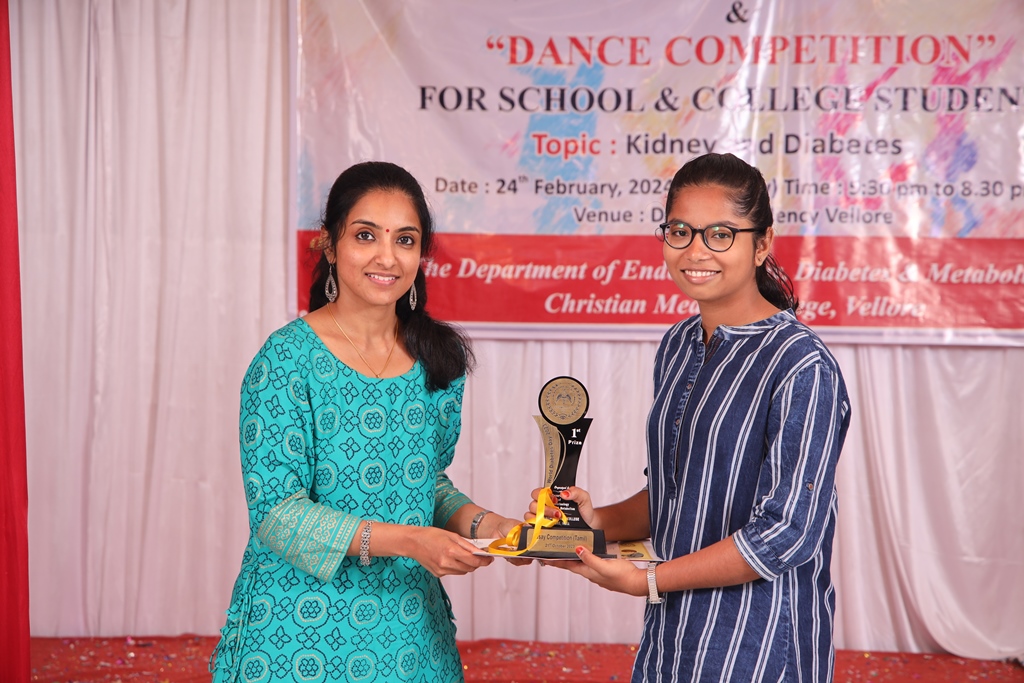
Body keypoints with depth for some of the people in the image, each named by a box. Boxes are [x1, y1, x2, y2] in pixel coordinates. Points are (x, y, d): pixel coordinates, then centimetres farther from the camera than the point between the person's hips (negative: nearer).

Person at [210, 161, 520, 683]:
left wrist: (478, 523, -7)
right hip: (302, 634, -5)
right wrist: (405, 540, -26)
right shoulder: (287, 359, -14)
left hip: (410, 625, 5)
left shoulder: (438, 358, 2)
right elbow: (275, 512, -17)